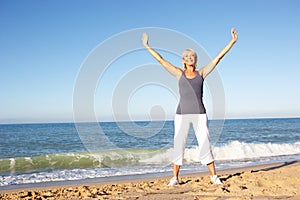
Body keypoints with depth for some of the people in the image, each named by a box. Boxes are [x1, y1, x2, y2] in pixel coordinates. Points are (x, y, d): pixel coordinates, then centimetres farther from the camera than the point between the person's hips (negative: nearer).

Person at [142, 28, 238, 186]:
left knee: (205, 144, -1)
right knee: (178, 145, 1)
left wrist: (232, 42, 7)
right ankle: (175, 178, 10)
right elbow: (161, 60, 10)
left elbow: (218, 57, 8)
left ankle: (214, 176, 9)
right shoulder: (179, 74, 9)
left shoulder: (201, 73, 9)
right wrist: (147, 46, 11)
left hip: (199, 114, 0)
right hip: (182, 114, 0)